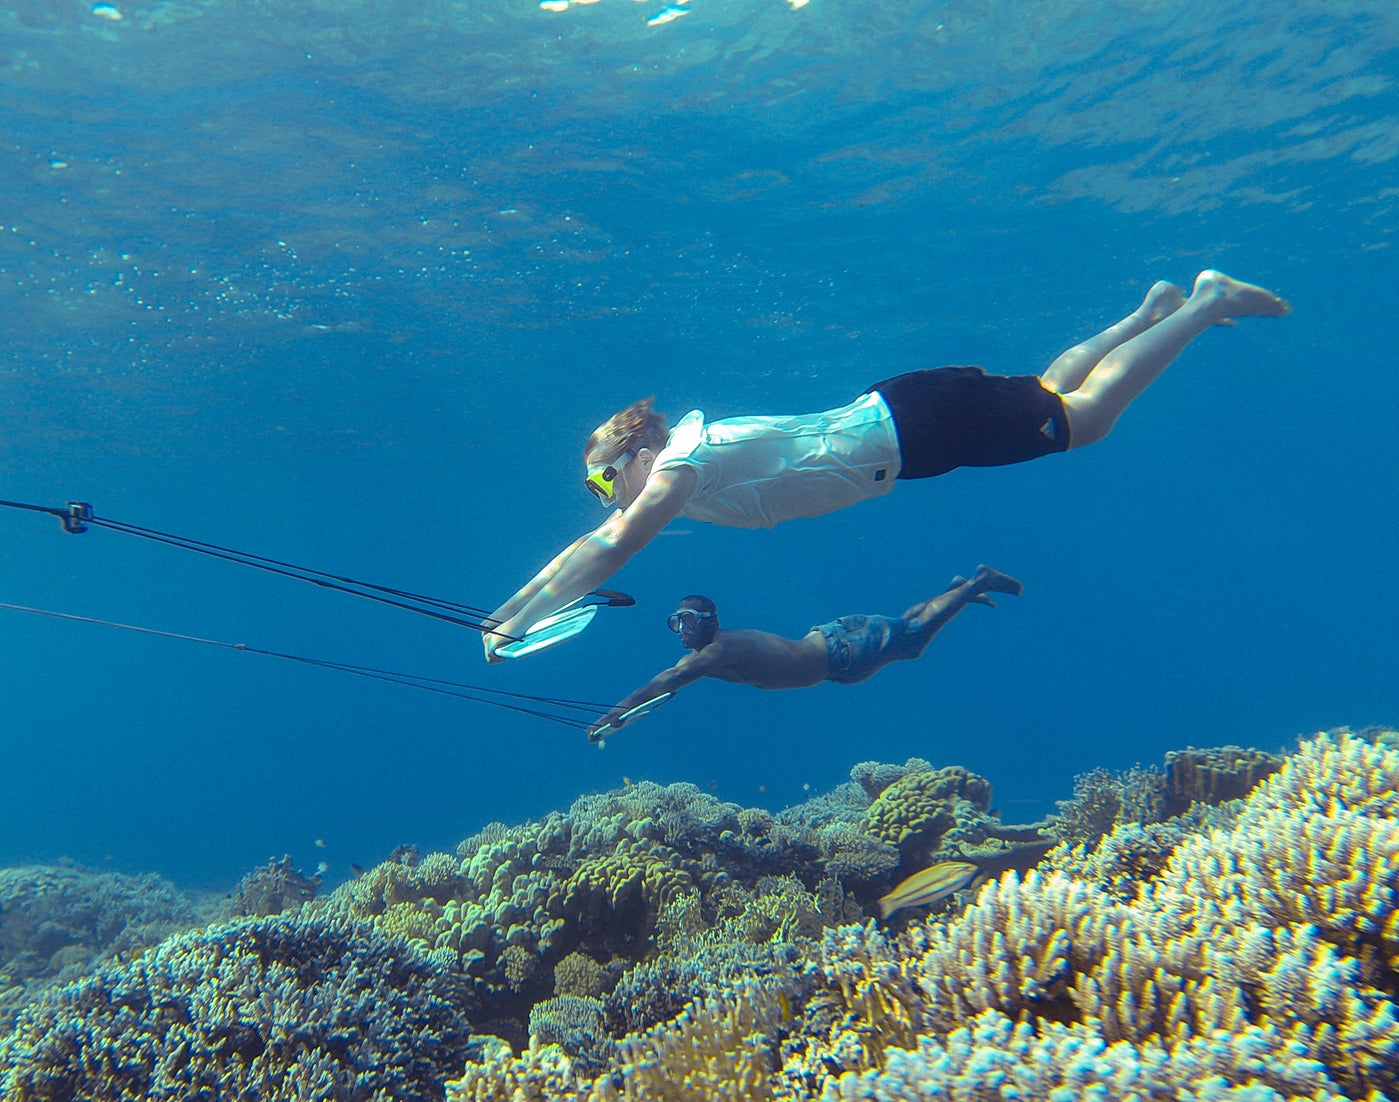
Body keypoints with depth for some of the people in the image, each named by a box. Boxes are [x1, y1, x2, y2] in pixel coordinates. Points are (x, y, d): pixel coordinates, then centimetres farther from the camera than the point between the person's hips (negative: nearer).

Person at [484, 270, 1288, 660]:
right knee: (1046, 395, 21)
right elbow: (588, 546, 9)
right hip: (889, 421, 7)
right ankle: (1157, 307, 33)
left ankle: (1209, 301, 13)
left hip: (911, 423, -7)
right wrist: (504, 613, 8)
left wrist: (524, 622, -20)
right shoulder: (674, 469, 6)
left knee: (1086, 415, 0)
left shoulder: (682, 461, -19)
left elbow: (611, 551, -27)